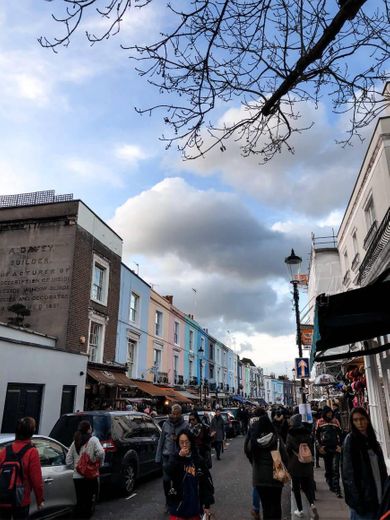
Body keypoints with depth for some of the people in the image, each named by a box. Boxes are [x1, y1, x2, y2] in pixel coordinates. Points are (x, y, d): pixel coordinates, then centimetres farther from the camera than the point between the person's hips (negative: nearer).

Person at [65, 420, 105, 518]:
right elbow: (101, 452, -21)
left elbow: (68, 460, 9)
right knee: (90, 501, 5)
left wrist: (76, 467, 14)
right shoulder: (93, 439, -7)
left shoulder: (75, 442, 10)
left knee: (80, 501, 15)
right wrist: (99, 463, -5)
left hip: (77, 476, 5)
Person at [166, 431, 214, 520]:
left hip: (195, 503, 2)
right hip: (178, 503, -2)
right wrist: (179, 457, -30)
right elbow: (169, 472, -23)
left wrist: (207, 504, 1)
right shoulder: (174, 457, -5)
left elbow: (206, 482, 2)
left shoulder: (198, 460, -1)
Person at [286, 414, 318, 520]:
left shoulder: (291, 434, -11)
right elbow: (312, 448, 6)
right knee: (307, 486, 13)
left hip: (294, 465, -3)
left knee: (296, 487, 10)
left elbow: (288, 449, -11)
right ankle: (312, 504, -10)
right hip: (307, 464, 4)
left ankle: (300, 510, 14)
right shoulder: (307, 433, 1)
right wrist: (310, 458, 16)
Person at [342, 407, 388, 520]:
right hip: (362, 495, -6)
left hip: (377, 494, 7)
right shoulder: (350, 440, -12)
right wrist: (356, 499, -19)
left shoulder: (371, 438, 9)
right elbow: (348, 472, -15)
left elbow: (381, 467, 13)